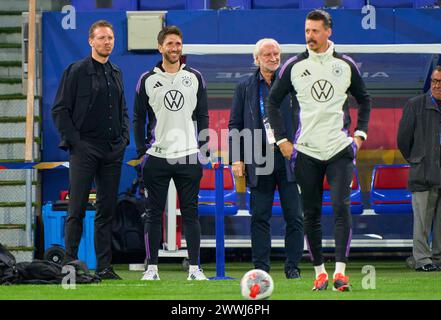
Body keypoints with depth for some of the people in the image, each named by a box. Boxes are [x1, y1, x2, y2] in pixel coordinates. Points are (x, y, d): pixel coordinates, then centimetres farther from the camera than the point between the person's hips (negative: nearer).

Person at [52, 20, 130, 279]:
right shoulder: (77, 71, -3)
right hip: (85, 149, -6)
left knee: (107, 210, 6)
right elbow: (60, 110, -5)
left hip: (113, 151, 6)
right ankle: (71, 263, -2)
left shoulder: (116, 73, 15)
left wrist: (124, 138, 9)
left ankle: (104, 266, 9)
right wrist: (73, 140, -12)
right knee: (77, 209, -5)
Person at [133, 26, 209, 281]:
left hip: (188, 156, 1)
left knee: (191, 212, 1)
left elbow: (203, 116, 11)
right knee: (154, 214, 2)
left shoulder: (195, 78, 7)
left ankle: (195, 268, 3)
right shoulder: (147, 80, 4)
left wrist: (203, 148, 4)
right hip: (157, 156, -1)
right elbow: (139, 118, 7)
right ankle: (152, 268, 7)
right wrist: (142, 152, 1)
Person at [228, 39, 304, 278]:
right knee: (260, 217, 2)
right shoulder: (245, 88, 10)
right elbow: (235, 125, 10)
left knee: (294, 216, -1)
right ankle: (261, 267, 8)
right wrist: (236, 158, 1)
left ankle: (292, 266, 7)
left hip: (289, 159, -1)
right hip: (258, 160, 1)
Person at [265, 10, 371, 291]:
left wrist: (360, 134, 9)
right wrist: (282, 139, 4)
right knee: (311, 214, 3)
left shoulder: (346, 66, 5)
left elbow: (364, 99, 18)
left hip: (340, 150, -1)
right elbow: (273, 101, 11)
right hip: (306, 152, 1)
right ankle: (319, 271, 12)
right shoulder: (294, 67, 3)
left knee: (341, 207, -14)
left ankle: (340, 271, -16)